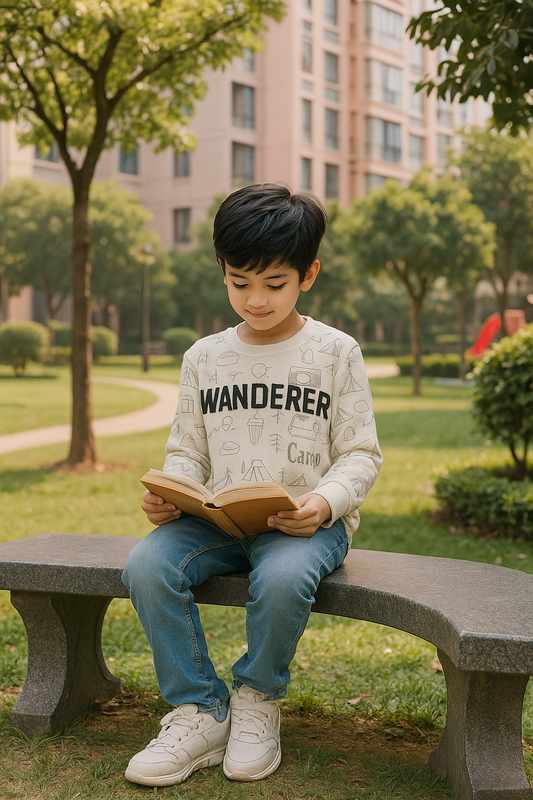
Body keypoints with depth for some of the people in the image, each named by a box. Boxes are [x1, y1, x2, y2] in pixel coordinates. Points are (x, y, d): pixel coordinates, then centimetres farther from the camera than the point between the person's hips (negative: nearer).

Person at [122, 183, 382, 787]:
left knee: (282, 575, -37)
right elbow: (187, 451, 15)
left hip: (307, 522, -3)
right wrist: (168, 494, -8)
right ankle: (200, 712, -9)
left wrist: (325, 502, -20)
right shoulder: (205, 356, 13)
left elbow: (359, 455, 1)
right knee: (147, 565, -25)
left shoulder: (335, 352, 3)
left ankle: (257, 699, -6)